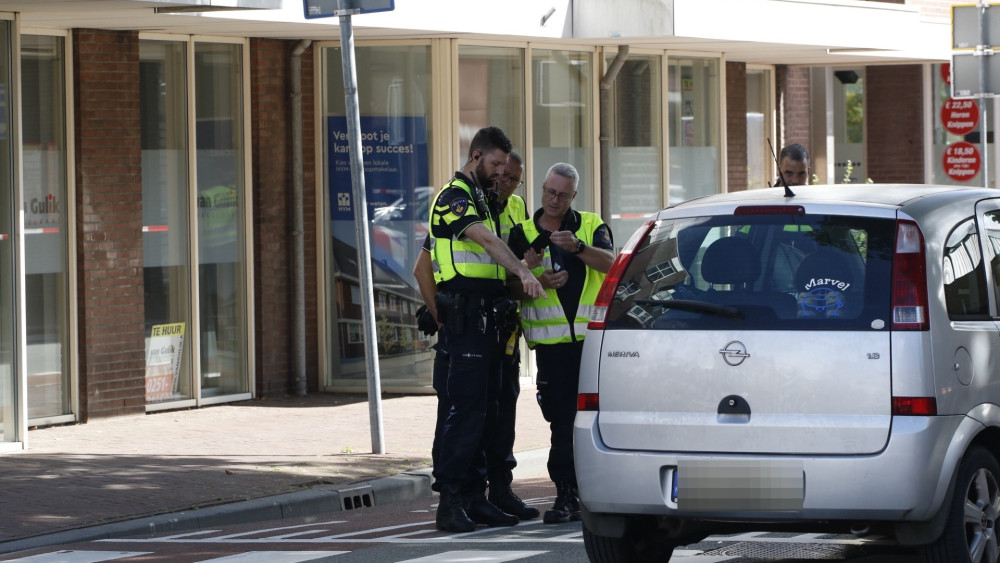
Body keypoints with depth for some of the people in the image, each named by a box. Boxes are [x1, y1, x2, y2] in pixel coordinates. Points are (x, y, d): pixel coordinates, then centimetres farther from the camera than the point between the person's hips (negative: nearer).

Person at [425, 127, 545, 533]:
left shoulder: (481, 199, 22)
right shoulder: (454, 196, -9)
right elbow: (487, 240, -24)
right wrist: (523, 272, -36)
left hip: (487, 315, 10)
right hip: (466, 313, -10)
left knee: (483, 408, 9)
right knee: (465, 408, -13)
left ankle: (474, 497, 13)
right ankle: (449, 502, -13)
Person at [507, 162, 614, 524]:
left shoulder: (591, 226, 11)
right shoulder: (523, 234, 12)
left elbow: (610, 262, -7)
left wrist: (578, 247, -24)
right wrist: (538, 282, -13)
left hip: (593, 335, 0)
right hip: (551, 340, 0)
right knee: (562, 416, -3)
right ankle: (567, 494, -1)